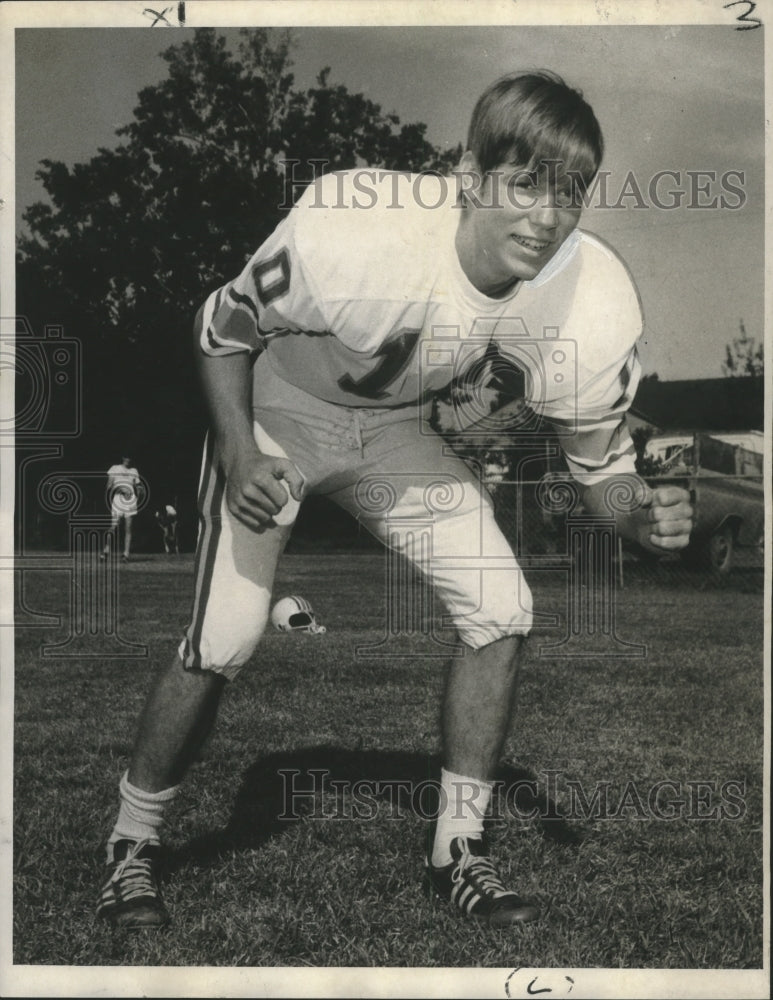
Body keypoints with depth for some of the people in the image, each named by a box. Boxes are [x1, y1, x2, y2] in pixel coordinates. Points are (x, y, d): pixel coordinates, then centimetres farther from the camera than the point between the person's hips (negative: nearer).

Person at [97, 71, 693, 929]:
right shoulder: (352, 232, -36)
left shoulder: (591, 302, -24)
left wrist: (642, 514, -32)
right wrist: (240, 457, -29)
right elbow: (221, 328, -17)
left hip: (394, 429, 4)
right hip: (275, 415, -3)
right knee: (224, 641, -14)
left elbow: (599, 462, -10)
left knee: (502, 609, -10)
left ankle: (457, 850, 8)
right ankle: (132, 844, 12)